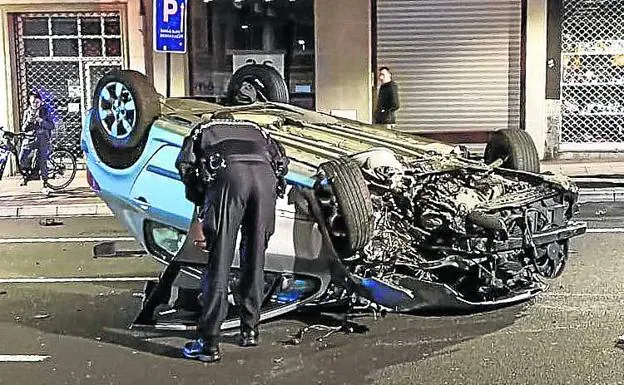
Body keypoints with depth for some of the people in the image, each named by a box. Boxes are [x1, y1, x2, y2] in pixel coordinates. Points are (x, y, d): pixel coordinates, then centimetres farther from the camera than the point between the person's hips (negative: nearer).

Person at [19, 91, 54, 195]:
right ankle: (27, 174, 14)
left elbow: (52, 126, -1)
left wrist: (41, 121, -16)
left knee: (42, 162, -7)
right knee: (22, 159, -16)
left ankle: (45, 185, 2)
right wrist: (28, 122, -10)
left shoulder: (45, 111, 6)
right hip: (29, 138, 2)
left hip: (42, 139, -2)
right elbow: (23, 129, 10)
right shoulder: (27, 112, 12)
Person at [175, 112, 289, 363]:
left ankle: (209, 343, -1)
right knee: (255, 259, 16)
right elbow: (281, 160, 26)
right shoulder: (254, 129, 41)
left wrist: (201, 203, 29)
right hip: (265, 174, 3)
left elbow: (185, 164, 17)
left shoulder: (203, 130, 35)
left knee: (219, 261, -1)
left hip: (228, 174, -3)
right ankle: (250, 330, 24)